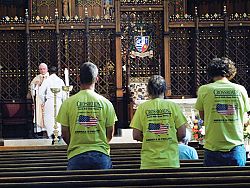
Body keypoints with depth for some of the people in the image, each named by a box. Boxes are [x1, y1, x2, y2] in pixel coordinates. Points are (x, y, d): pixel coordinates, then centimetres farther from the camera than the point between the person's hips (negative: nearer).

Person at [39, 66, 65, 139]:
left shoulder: (46, 80, -2)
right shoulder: (60, 81, 6)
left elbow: (41, 93, -4)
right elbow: (64, 93, 7)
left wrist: (43, 101, 10)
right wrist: (63, 102, 18)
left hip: (49, 101, -3)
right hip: (59, 101, 3)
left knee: (48, 119, 1)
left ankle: (51, 134, -17)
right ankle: (58, 134, 11)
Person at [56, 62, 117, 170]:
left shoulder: (68, 103, -2)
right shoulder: (105, 103, 0)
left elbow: (65, 134, 1)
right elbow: (110, 134, 6)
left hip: (76, 156, 0)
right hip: (101, 155, 1)